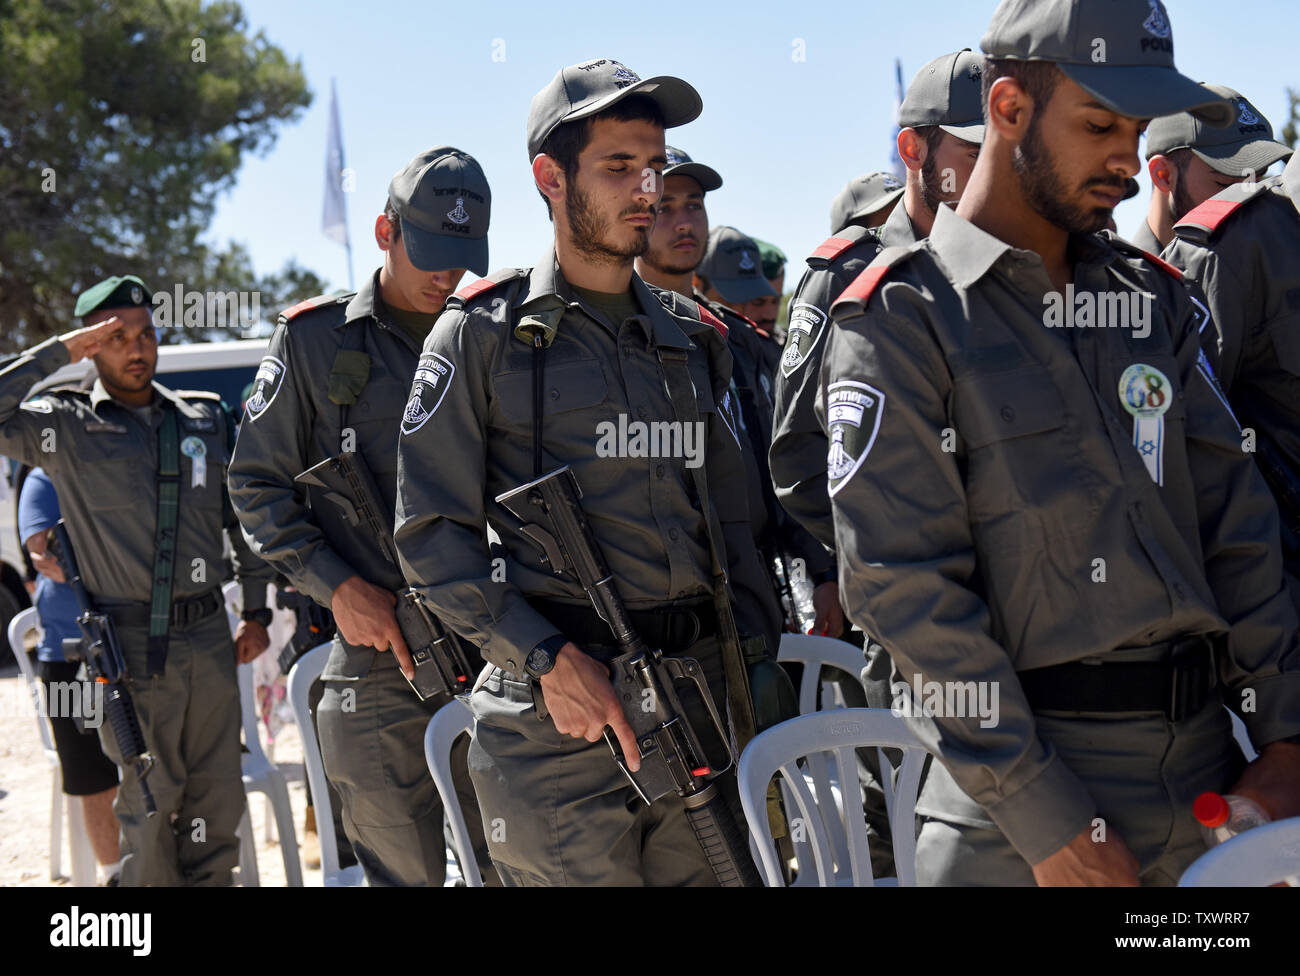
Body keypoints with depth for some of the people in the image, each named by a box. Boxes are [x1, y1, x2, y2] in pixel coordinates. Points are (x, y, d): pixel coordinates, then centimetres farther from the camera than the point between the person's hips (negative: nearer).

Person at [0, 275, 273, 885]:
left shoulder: (207, 417, 12)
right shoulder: (66, 427, 1)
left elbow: (243, 515, 17)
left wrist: (257, 611, 15)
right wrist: (59, 352, -10)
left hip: (209, 635, 4)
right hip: (128, 646, -4)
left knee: (218, 796, 8)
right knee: (150, 801, 0)